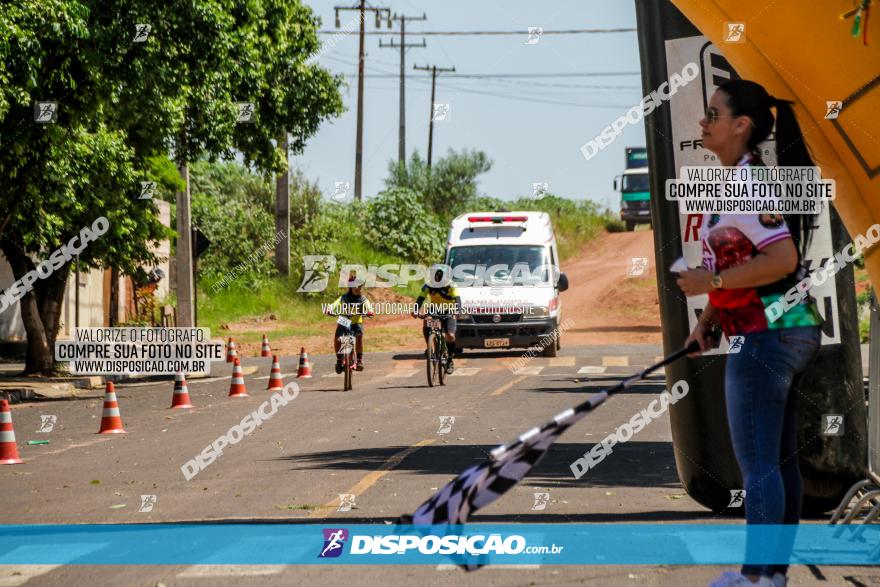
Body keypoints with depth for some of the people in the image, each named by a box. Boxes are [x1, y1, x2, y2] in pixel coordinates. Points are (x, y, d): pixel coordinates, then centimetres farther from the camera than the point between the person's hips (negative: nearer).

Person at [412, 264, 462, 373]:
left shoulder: (451, 286, -19)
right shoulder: (428, 286, -13)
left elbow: (457, 299, -29)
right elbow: (420, 298, -20)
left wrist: (456, 311, -49)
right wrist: (416, 310, -40)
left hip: (448, 313, -2)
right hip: (434, 312, 2)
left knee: (450, 336, -18)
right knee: (425, 328, -28)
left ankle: (450, 360, 2)